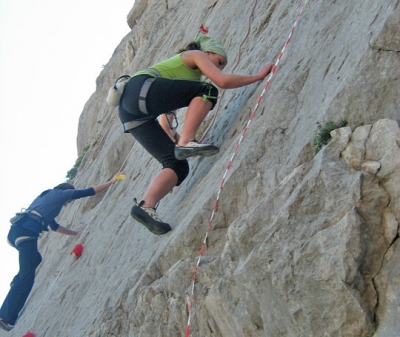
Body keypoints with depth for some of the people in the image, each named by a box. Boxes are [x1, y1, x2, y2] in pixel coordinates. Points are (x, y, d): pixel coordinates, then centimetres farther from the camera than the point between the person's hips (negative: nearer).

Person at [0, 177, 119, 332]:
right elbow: (89, 191, 14)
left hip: (16, 231, 9)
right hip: (26, 232, -9)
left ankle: (16, 283, 15)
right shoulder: (59, 193, 15)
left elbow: (54, 226, 42)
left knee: (35, 259, 35)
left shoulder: (47, 197, 36)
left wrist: (78, 233, 46)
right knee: (27, 278, -10)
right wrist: (111, 182, 24)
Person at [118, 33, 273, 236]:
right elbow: (223, 81, -3)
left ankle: (146, 206, -18)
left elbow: (165, 114, 34)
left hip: (133, 114, 9)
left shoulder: (191, 75, 36)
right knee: (207, 90, -11)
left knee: (178, 165, -1)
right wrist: (259, 76, 7)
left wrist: (171, 138, 23)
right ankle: (185, 142, -24)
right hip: (140, 89, -9)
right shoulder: (196, 55, 12)